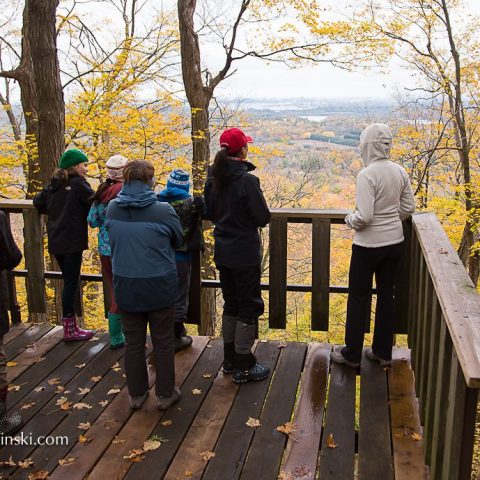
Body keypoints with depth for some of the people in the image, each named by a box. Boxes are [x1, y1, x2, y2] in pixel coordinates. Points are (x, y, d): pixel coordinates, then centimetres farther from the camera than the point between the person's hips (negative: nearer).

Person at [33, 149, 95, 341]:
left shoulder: (54, 184, 11)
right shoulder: (79, 183, -10)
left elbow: (38, 203, 12)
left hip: (55, 241, 7)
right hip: (72, 241, -7)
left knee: (69, 281, 15)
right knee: (71, 283, -1)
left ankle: (70, 325, 20)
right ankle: (70, 329, 5)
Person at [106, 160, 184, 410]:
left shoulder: (112, 208, -7)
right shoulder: (163, 210, -18)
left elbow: (112, 238, 7)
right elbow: (178, 240, -4)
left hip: (125, 286, 3)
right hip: (159, 286, -3)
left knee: (133, 342, 18)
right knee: (163, 343, 13)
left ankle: (136, 393, 31)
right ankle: (165, 394, 26)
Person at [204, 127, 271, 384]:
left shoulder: (213, 178, 2)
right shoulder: (247, 180, -20)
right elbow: (263, 218, -17)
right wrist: (254, 211, 2)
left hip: (222, 253, 7)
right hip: (245, 254, -7)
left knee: (231, 304, 20)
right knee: (250, 307, 5)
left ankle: (230, 358, 30)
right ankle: (243, 367, 12)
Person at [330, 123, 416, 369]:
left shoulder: (367, 175, -21)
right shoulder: (399, 171, 0)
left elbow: (364, 217, -24)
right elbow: (409, 207, 7)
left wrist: (349, 219, -3)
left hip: (369, 245, -6)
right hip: (395, 242, 7)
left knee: (358, 298, 8)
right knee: (386, 295, 16)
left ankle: (352, 354, 21)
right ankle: (383, 352, 28)